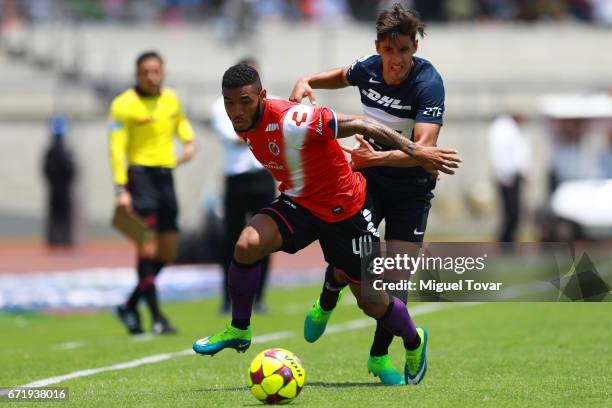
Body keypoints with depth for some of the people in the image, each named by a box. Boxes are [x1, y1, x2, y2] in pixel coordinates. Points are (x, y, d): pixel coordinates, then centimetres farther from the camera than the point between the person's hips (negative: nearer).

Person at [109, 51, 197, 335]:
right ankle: (157, 317, -8)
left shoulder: (170, 98, 9)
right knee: (148, 249, -12)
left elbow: (180, 120, 28)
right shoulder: (124, 105, -10)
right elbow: (117, 148, -12)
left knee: (167, 253, 9)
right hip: (141, 174, -7)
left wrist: (189, 141, 5)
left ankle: (130, 306, 24)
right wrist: (121, 189, -18)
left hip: (166, 176, 7)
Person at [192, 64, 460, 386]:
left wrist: (414, 150, -27)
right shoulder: (243, 125, -8)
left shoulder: (293, 121, -32)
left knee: (370, 301, 4)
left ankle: (414, 342, 37)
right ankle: (239, 332, -4)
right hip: (298, 203, 5)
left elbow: (360, 124, -27)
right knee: (246, 245, -24)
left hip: (345, 210, -5)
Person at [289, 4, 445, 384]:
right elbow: (342, 76, 18)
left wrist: (379, 157, -51)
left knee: (397, 276, -8)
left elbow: (424, 147, -37)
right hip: (366, 179, 3)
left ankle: (380, 356, 12)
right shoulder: (368, 69, -10)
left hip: (411, 185, -3)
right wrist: (307, 82, -1)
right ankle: (326, 304, 31)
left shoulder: (428, 83, -25)